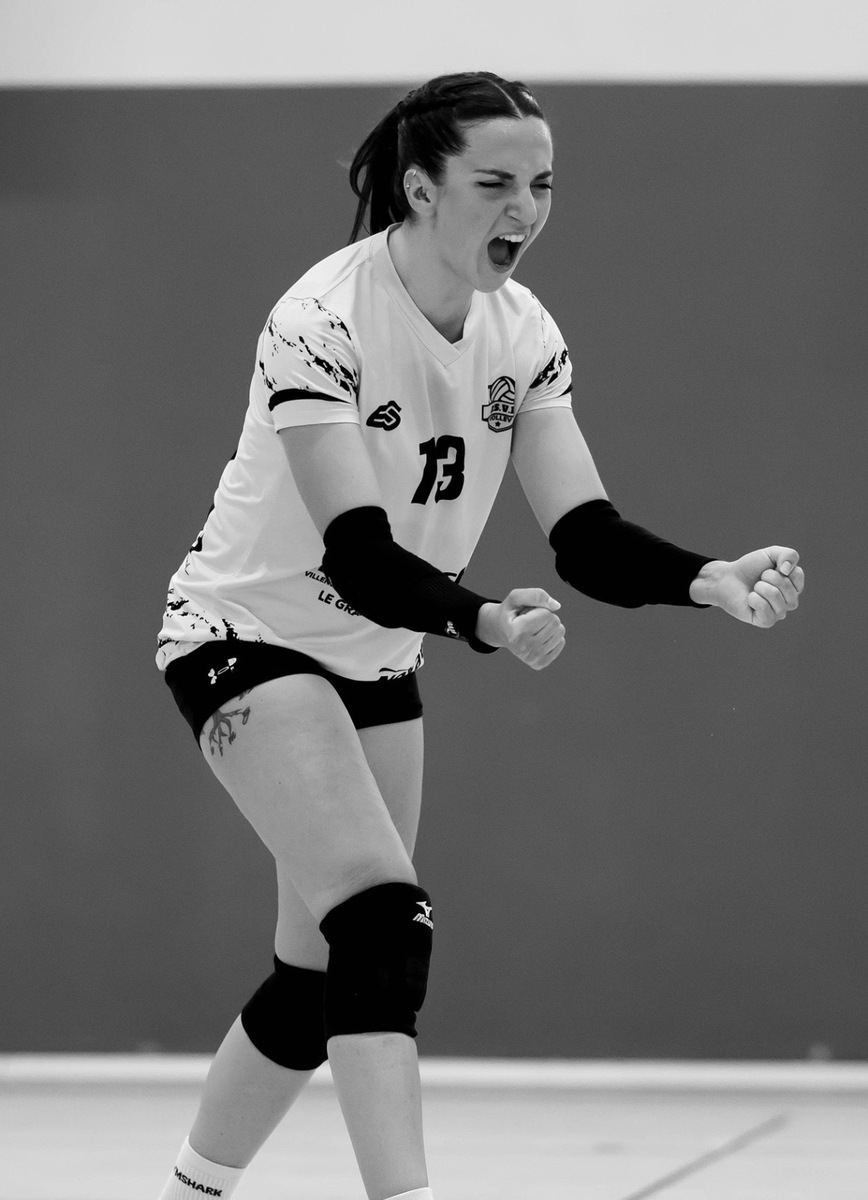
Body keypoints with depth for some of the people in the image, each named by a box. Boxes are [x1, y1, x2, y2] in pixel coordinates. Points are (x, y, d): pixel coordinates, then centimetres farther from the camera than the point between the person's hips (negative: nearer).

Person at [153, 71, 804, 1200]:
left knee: (324, 974, 10)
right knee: (384, 921, -24)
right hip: (249, 635, -7)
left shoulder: (521, 332, -5)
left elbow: (587, 538, -10)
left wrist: (712, 579, -28)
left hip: (375, 658, 7)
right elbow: (358, 553, -32)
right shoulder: (323, 320, -25)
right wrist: (484, 620, -49)